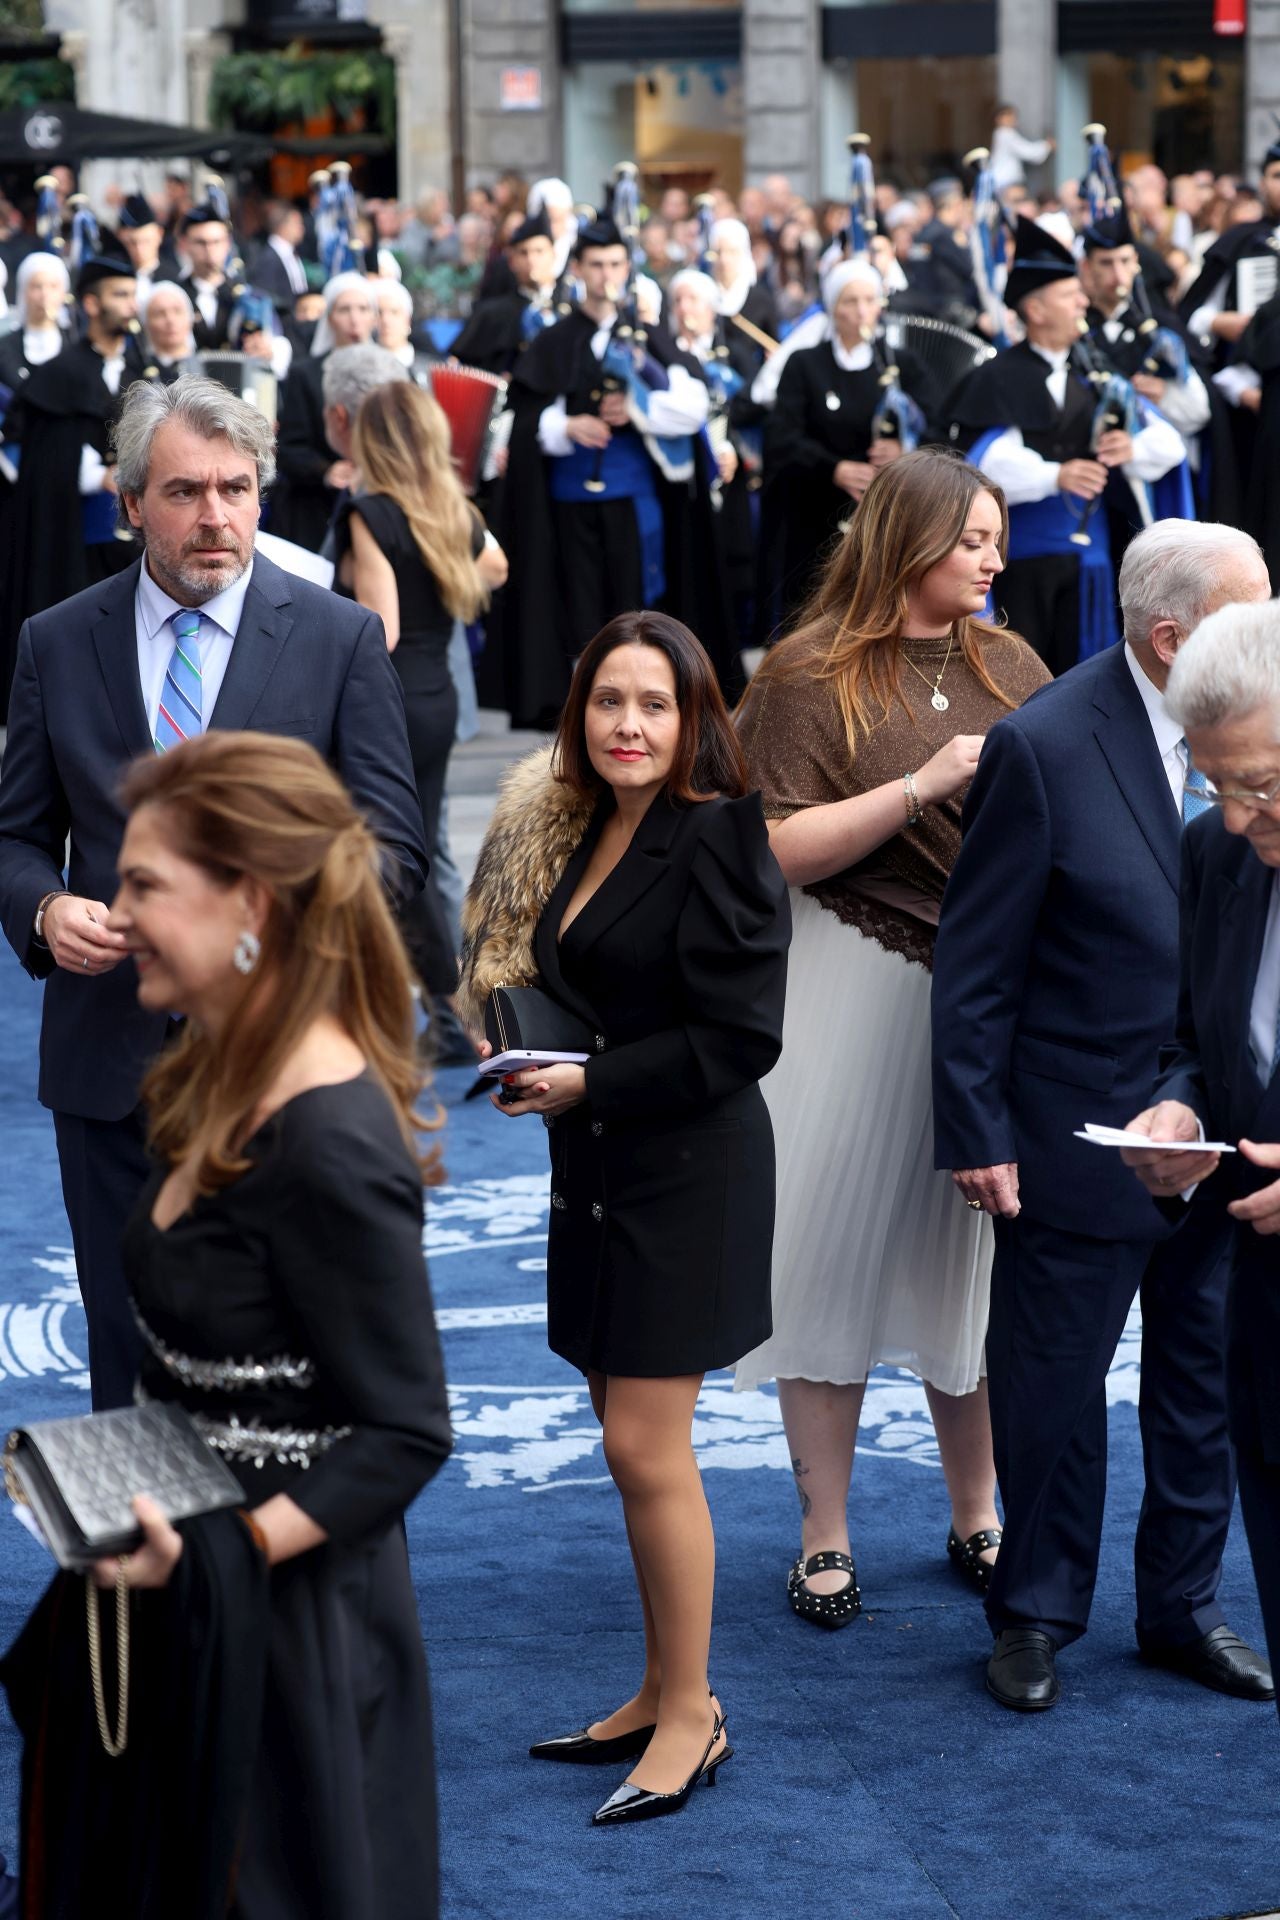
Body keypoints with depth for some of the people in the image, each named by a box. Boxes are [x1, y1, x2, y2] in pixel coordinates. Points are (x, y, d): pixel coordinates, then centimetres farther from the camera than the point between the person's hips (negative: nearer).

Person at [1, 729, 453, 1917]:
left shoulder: (331, 1142, -24)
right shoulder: (225, 1087, 6)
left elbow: (405, 1434, -21)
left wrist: (221, 1554, -29)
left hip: (279, 1625, -9)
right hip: (181, 1595, 9)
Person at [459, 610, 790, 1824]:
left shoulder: (720, 841, -14)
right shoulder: (577, 832, 11)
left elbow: (739, 1038, -17)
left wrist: (590, 1084, -17)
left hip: (686, 1175, -8)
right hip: (597, 1174, 8)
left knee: (645, 1449, -6)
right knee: (632, 1443, 13)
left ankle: (692, 1716, 7)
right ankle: (662, 1697, 23)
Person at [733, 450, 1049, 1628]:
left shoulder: (1011, 669, 7)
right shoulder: (812, 679, -6)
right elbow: (784, 849, -12)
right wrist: (919, 788, -19)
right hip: (857, 991, -4)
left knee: (975, 1253, 11)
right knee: (839, 1247, 3)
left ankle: (977, 1519, 24)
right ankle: (826, 1538, 13)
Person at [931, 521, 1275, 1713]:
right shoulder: (1045, 747, -16)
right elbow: (975, 964, -11)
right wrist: (975, 1133, -11)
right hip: (1083, 1139, -5)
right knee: (1052, 1387, 10)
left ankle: (1183, 1606, 32)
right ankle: (1036, 1614, 28)